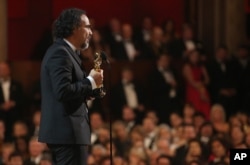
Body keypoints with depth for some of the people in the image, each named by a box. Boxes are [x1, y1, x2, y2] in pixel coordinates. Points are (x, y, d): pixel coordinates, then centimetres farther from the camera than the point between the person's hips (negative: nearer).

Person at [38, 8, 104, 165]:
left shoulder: (64, 52, 18)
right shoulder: (60, 53, -14)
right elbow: (63, 92, -25)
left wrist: (91, 87, 5)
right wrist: (91, 82, -15)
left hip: (67, 130, 11)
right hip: (67, 131, -11)